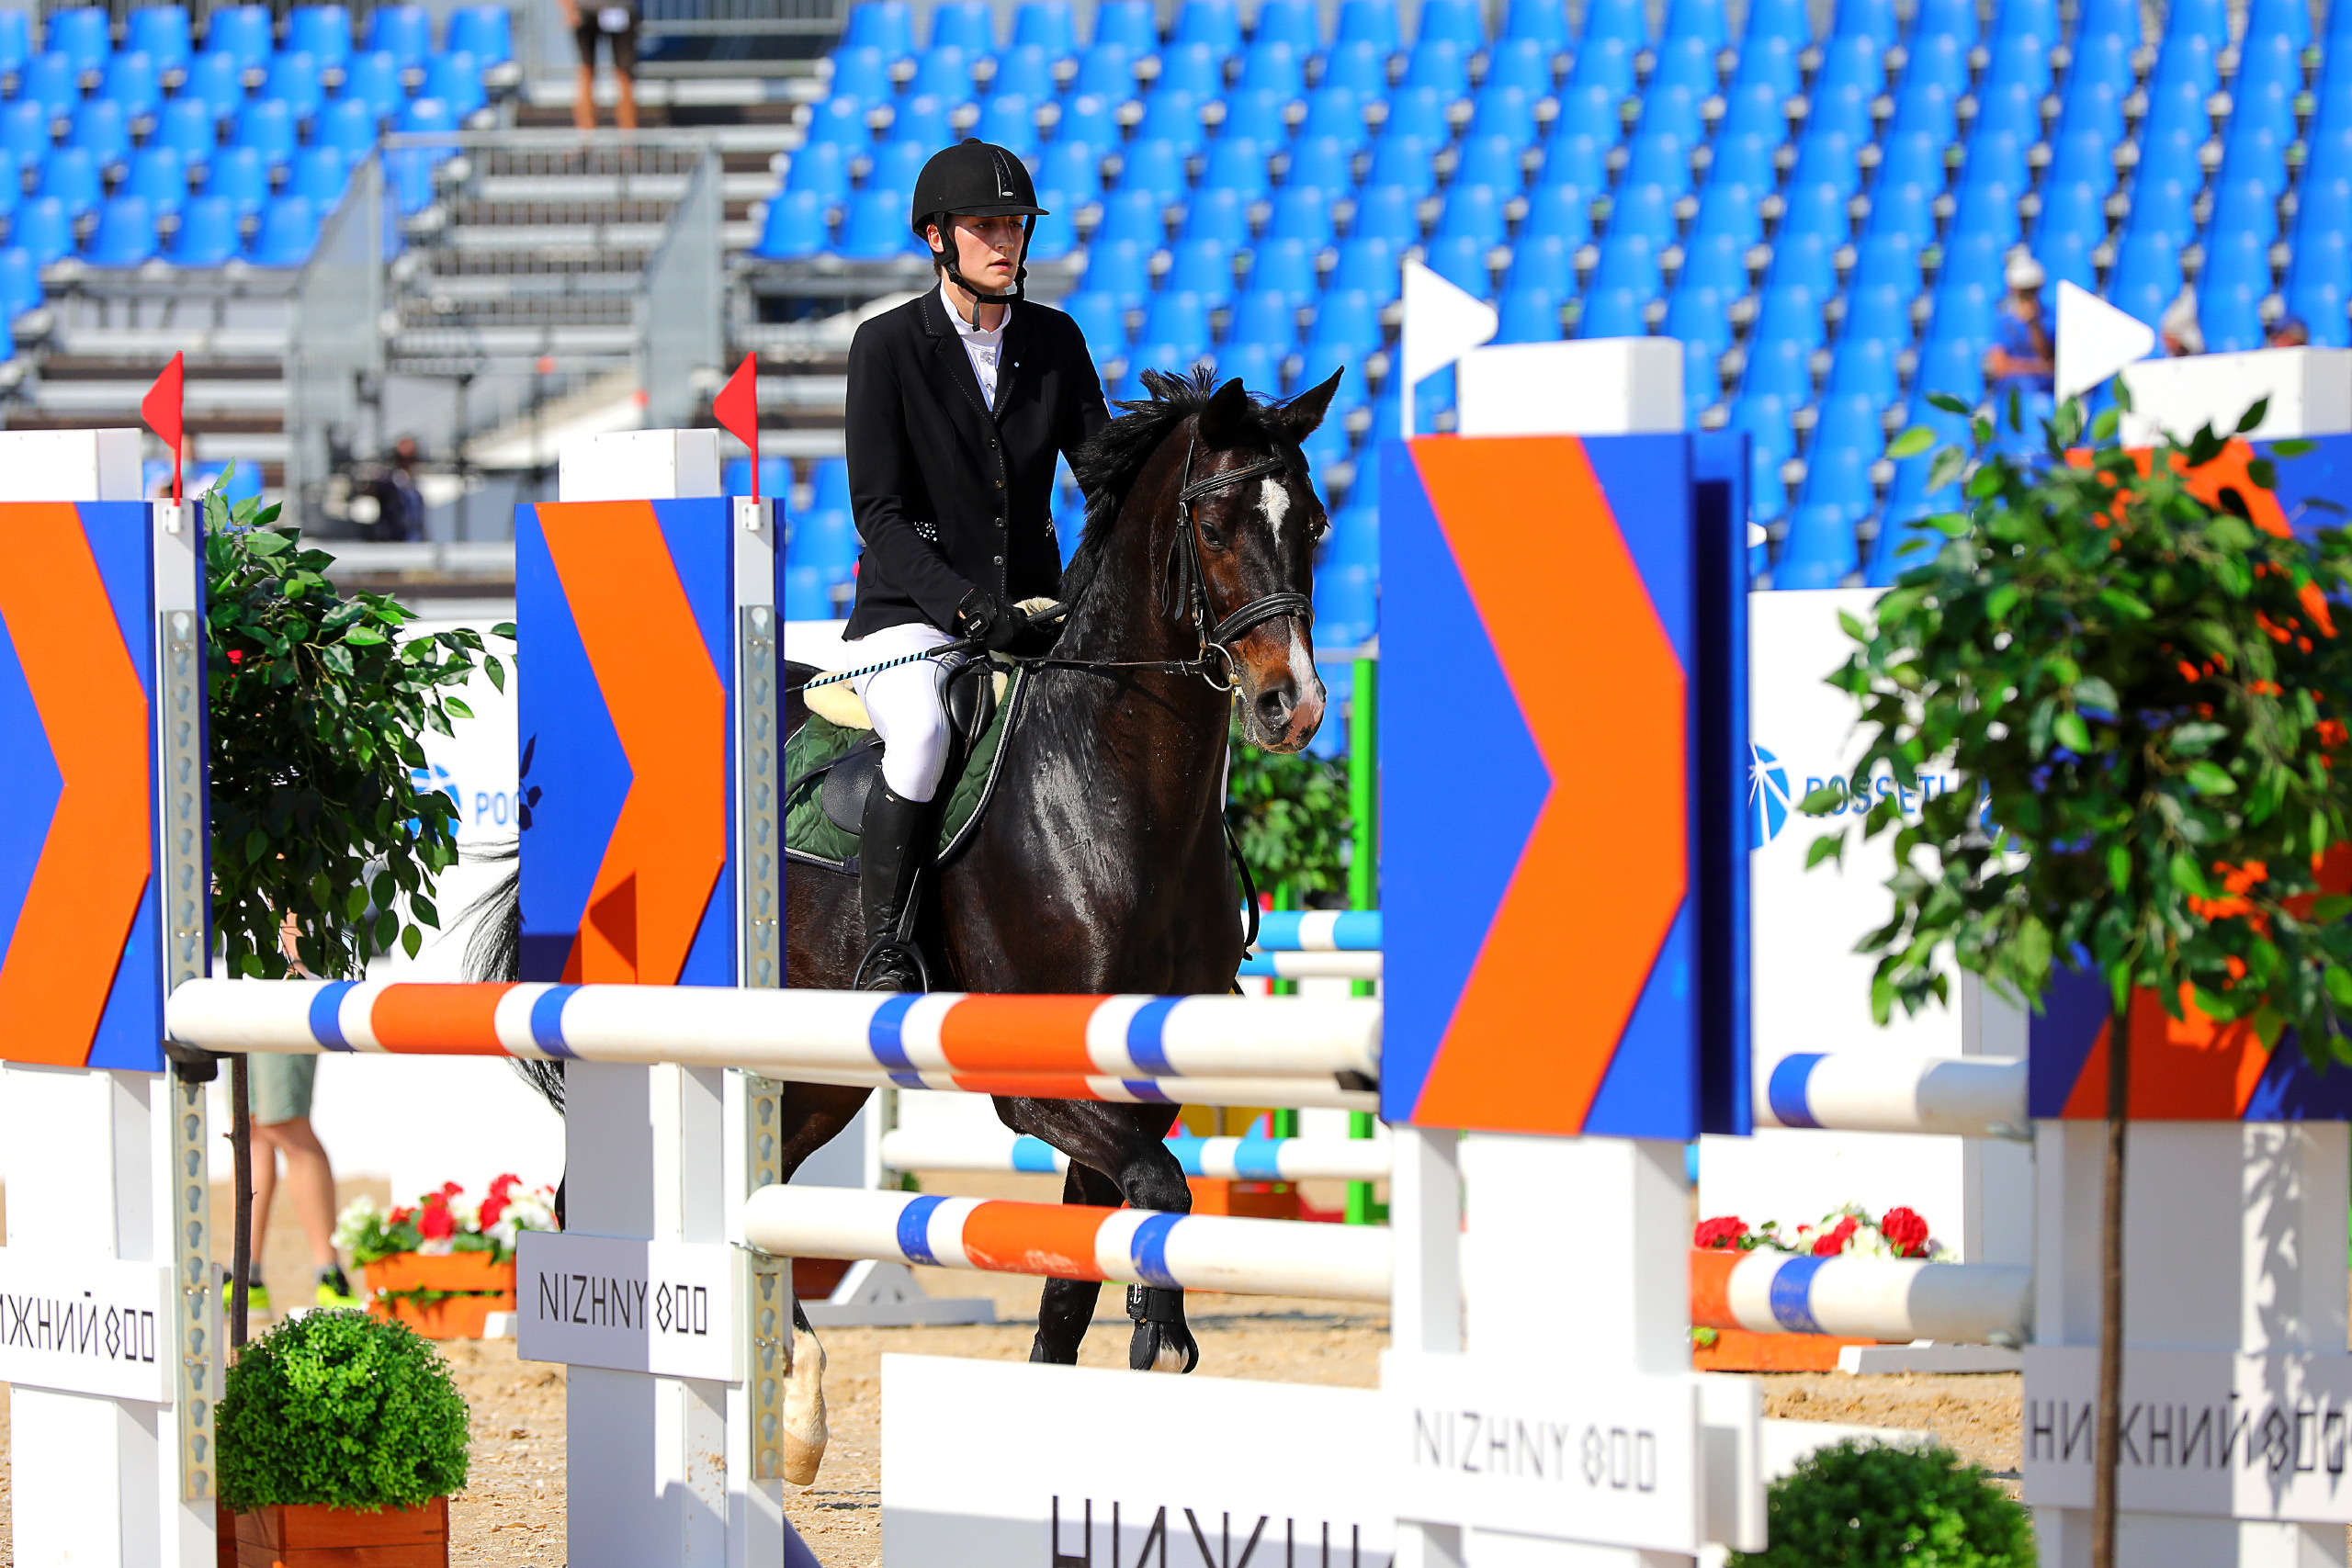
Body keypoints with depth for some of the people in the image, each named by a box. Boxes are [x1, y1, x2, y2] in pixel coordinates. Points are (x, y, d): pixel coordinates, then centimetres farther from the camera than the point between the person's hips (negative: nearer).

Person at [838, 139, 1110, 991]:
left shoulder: (1055, 340, 7)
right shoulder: (887, 346, -6)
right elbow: (878, 513, -11)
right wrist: (963, 601, -25)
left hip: (1029, 609, 5)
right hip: (910, 614, -4)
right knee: (923, 734, -34)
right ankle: (883, 949, -23)